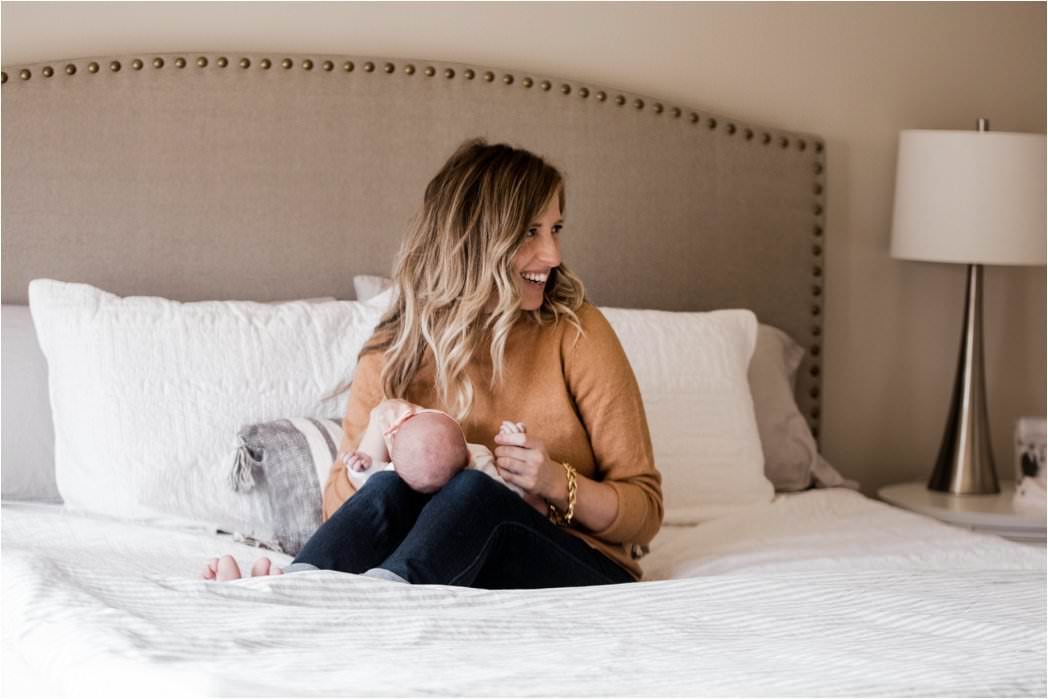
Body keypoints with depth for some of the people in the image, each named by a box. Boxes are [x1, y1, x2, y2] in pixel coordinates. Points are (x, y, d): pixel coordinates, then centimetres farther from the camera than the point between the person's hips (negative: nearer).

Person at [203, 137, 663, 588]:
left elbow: (645, 511, 0)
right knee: (393, 486, -28)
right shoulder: (396, 354, 5)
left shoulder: (577, 334, -2)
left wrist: (557, 482, -19)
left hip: (583, 573, -2)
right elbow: (340, 505, 8)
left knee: (473, 490, -32)